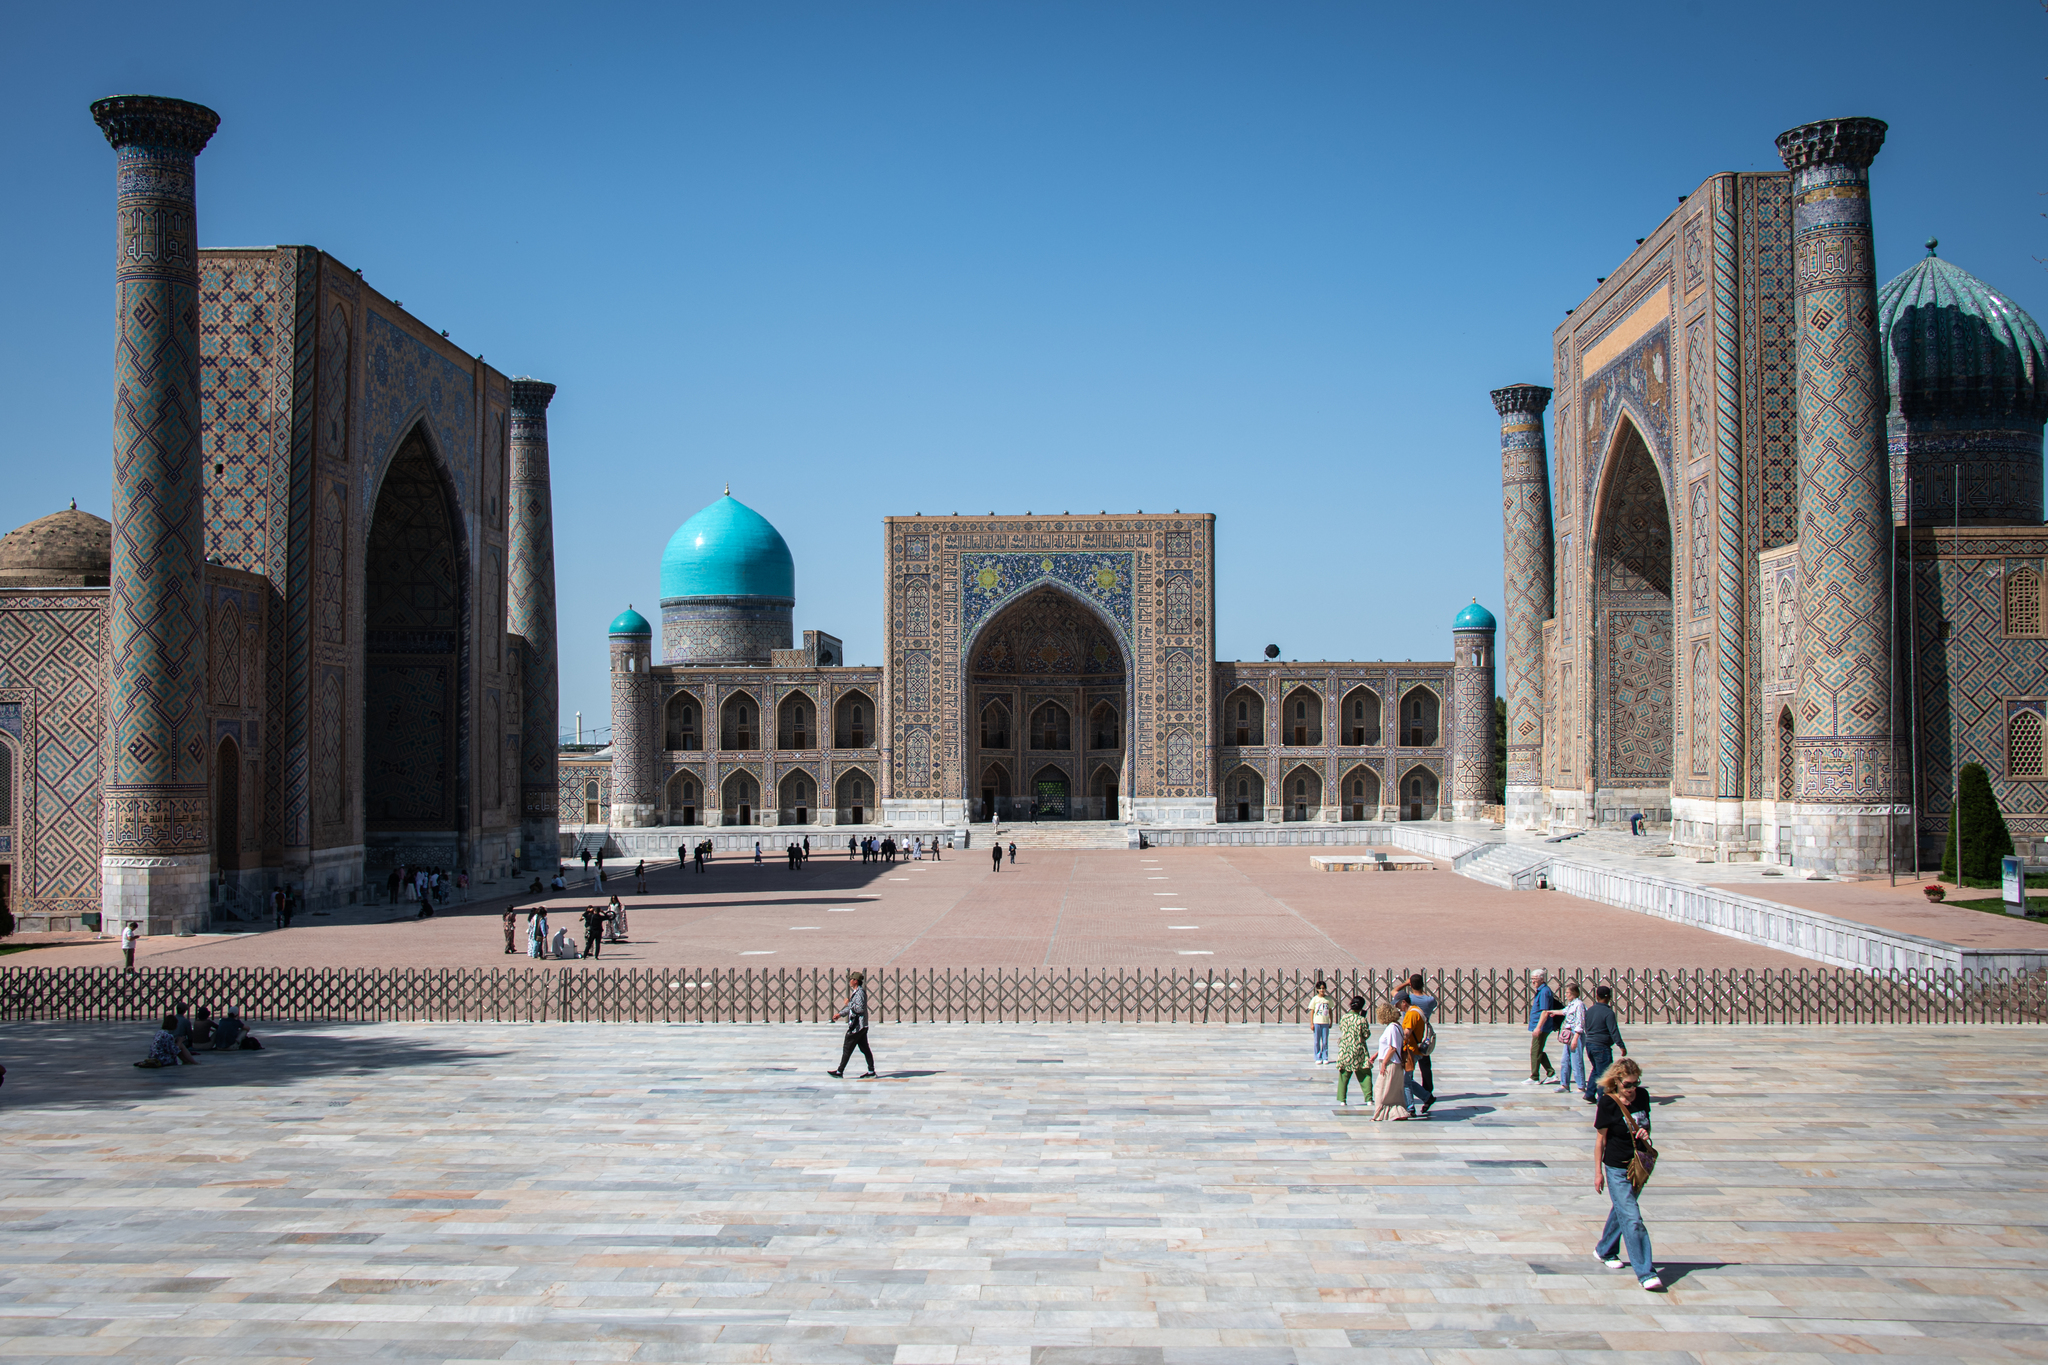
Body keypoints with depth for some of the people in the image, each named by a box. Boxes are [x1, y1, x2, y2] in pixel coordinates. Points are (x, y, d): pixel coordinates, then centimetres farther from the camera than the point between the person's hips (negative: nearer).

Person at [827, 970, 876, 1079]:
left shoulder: (860, 992, -17)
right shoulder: (856, 992, 16)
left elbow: (860, 1008, -24)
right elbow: (852, 1008, 26)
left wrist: (849, 1003, -16)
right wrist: (840, 1014, 24)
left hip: (857, 1026, -10)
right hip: (861, 1026, 10)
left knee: (847, 1049, -3)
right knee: (864, 1049, 10)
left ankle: (840, 1072, 2)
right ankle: (871, 1071, 11)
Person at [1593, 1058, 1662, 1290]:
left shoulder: (1642, 1095, -3)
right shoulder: (1608, 1103, -17)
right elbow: (1600, 1139, -11)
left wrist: (1645, 1132, -11)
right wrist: (1598, 1171, -8)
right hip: (1617, 1168, -6)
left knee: (1621, 1209, 21)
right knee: (1632, 1219, -9)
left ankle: (1605, 1250, 41)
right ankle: (1645, 1273, -8)